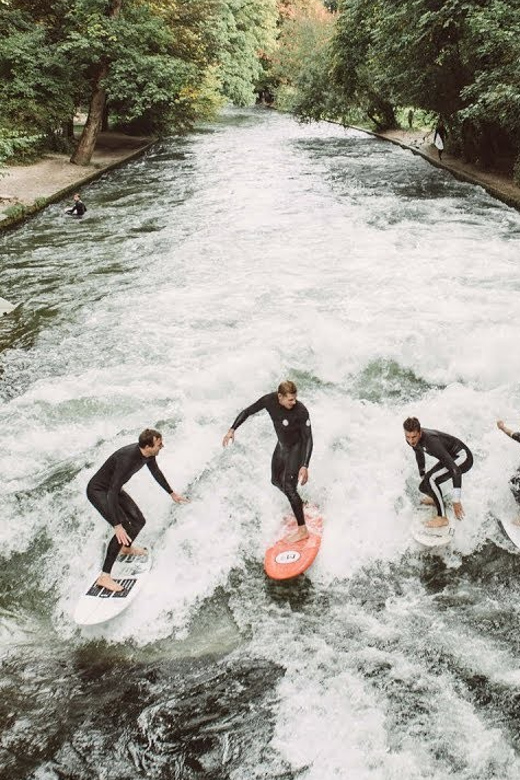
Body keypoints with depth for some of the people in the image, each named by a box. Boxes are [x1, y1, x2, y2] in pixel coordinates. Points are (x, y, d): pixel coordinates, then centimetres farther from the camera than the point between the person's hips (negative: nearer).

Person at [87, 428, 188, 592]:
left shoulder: (148, 454, -11)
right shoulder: (127, 459, -37)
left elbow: (156, 472, 11)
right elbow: (112, 493, -39)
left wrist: (172, 493, 21)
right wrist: (117, 526, -43)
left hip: (114, 488, 9)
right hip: (98, 491, -9)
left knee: (138, 521, 14)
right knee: (124, 529, -21)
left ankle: (126, 548, 46)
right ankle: (104, 576, -14)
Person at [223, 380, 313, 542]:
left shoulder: (301, 411, -32)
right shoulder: (269, 400, -19)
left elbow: (308, 439, -28)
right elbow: (248, 411, -4)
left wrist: (305, 466, -36)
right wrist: (232, 430, -9)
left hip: (297, 448, -6)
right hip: (282, 445, 7)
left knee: (289, 487, -14)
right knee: (276, 481, 19)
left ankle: (303, 530, -7)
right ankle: (298, 504, 45)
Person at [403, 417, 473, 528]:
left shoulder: (432, 442, -38)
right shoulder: (411, 438, -13)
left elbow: (456, 471, -38)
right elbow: (419, 455, 12)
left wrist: (456, 501, -36)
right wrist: (422, 477, 23)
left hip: (463, 458, -8)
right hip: (451, 457, 8)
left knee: (430, 479, -27)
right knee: (424, 487, 1)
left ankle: (442, 517, -13)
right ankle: (436, 498, 36)